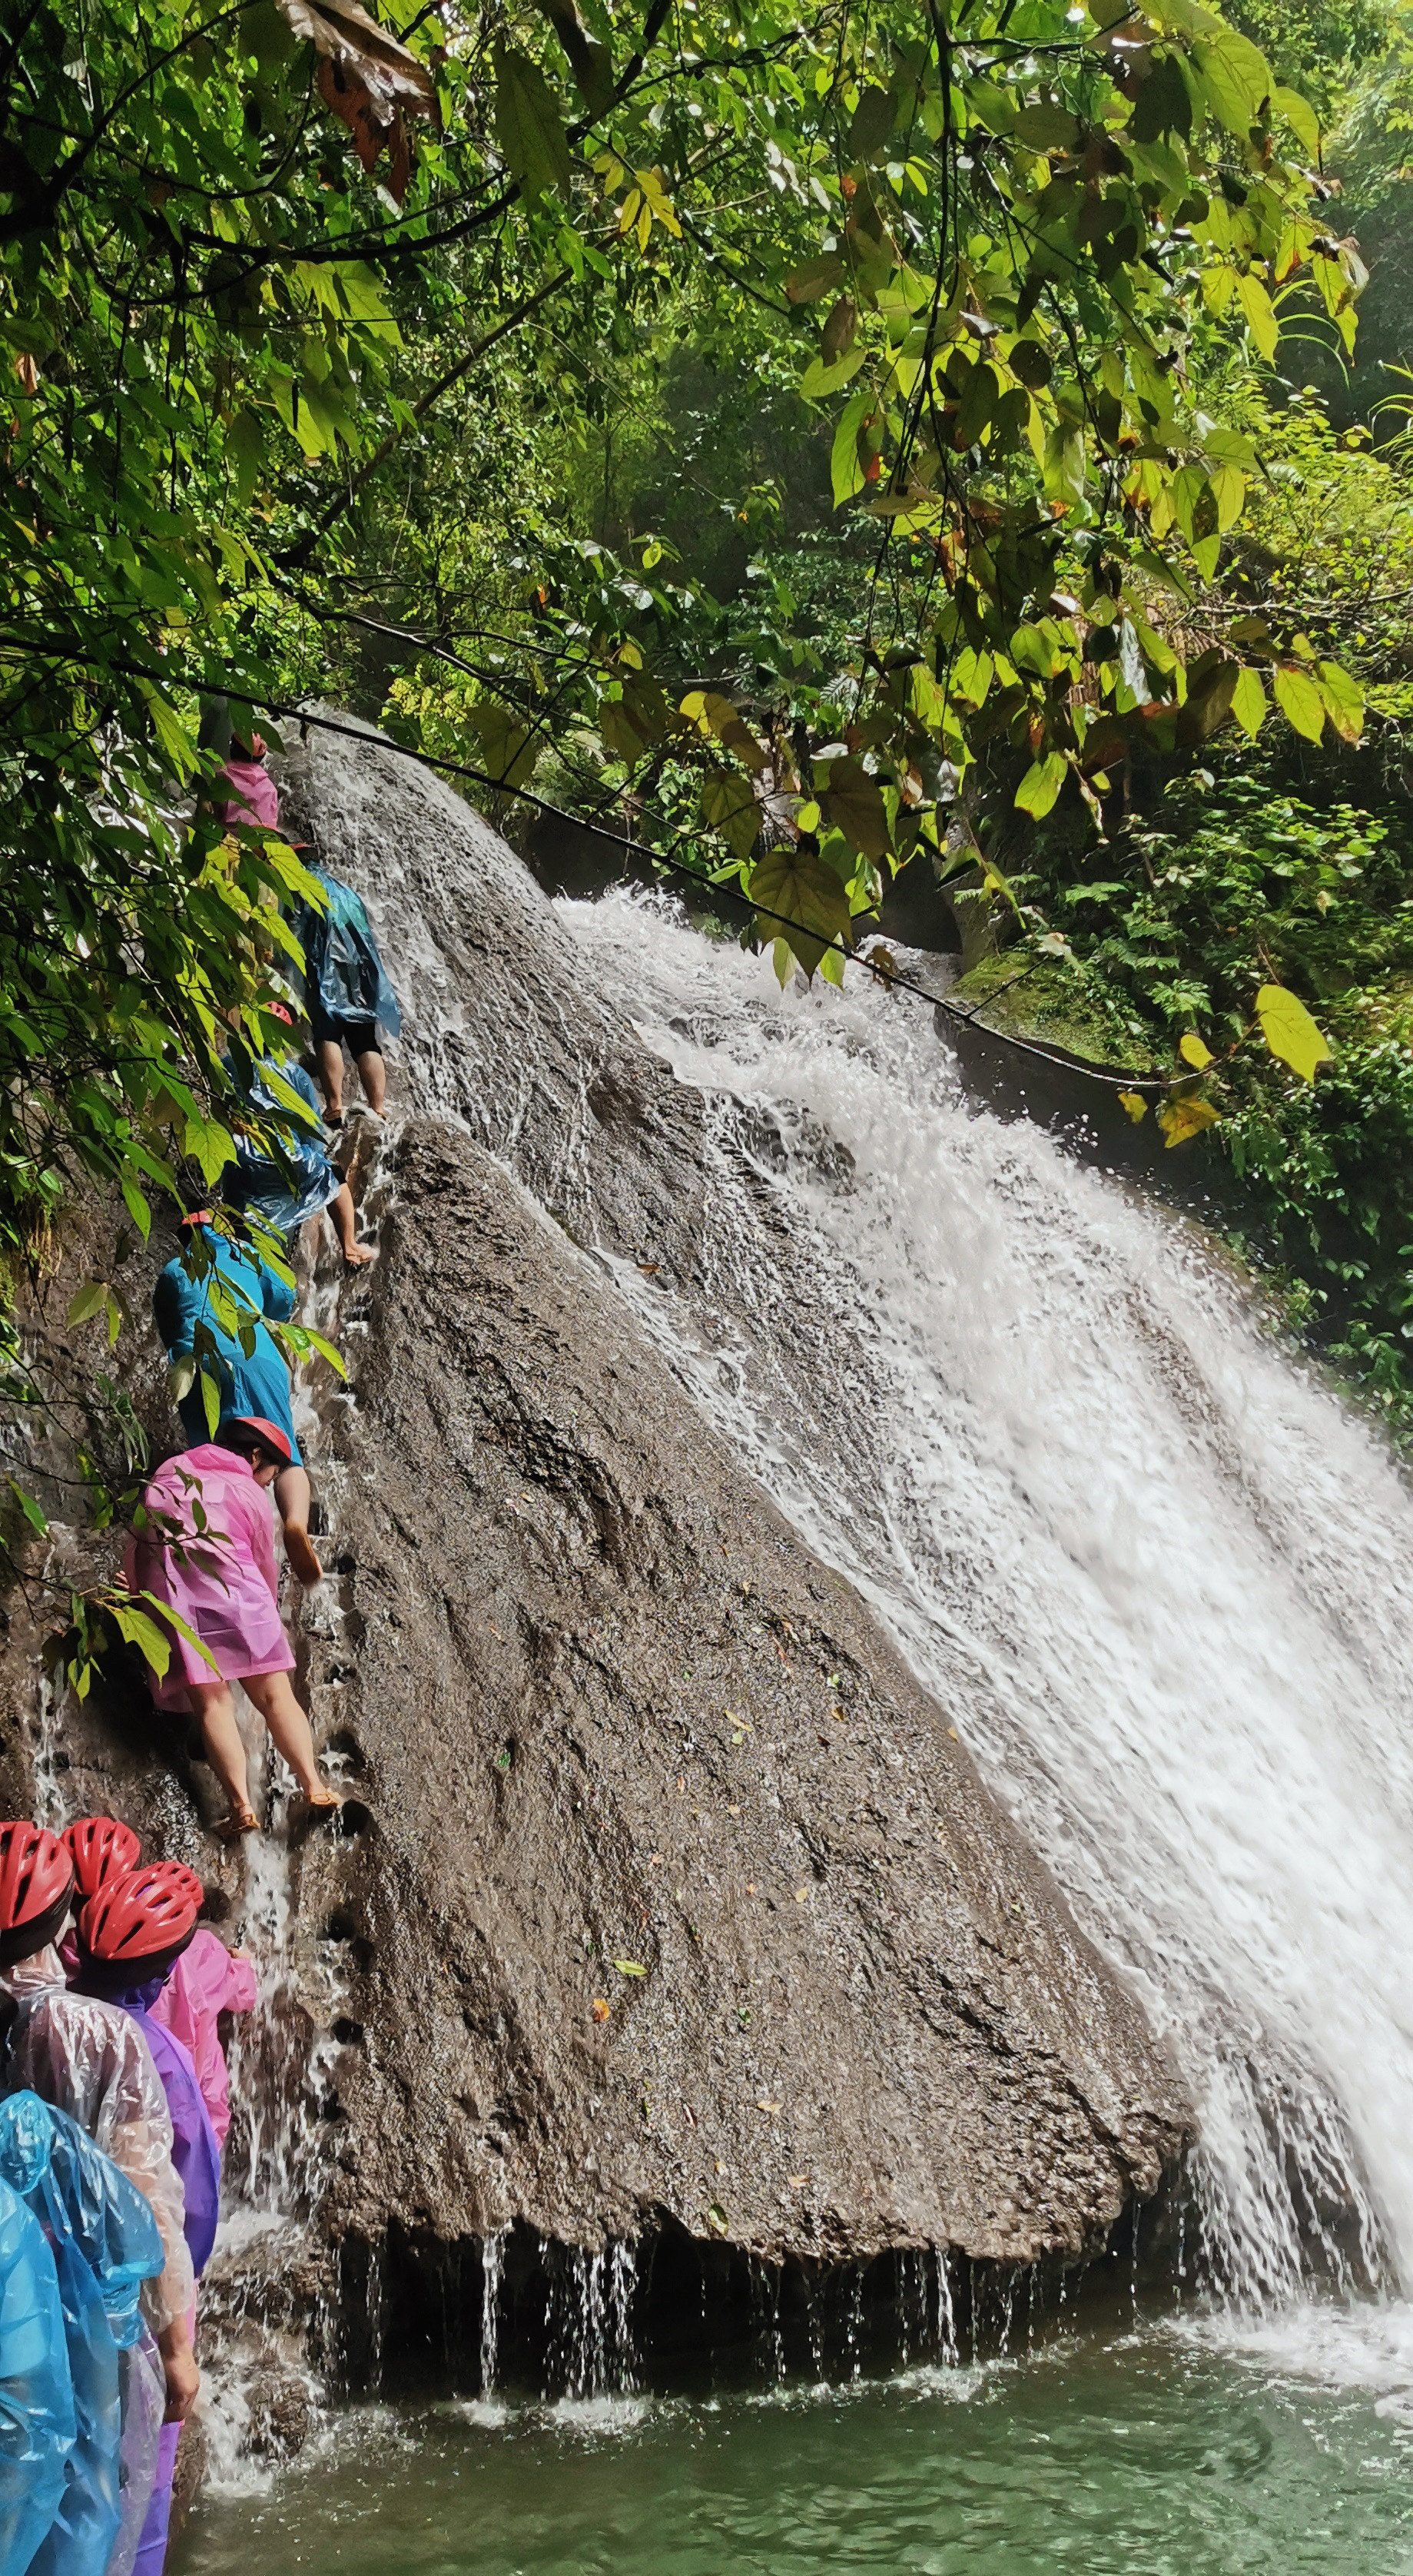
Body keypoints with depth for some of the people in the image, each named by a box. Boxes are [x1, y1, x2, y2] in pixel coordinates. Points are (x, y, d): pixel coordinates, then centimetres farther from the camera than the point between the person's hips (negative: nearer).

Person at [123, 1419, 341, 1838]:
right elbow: (265, 1567, 20)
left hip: (167, 1598, 2)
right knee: (275, 1695, 2)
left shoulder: (164, 1477, 24)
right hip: (232, 1593, -2)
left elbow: (135, 1548, 21)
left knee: (211, 1703, -3)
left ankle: (241, 1804, -15)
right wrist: (268, 1609, 35)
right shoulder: (249, 1493, 14)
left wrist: (135, 1593, 28)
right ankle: (313, 1784, -9)